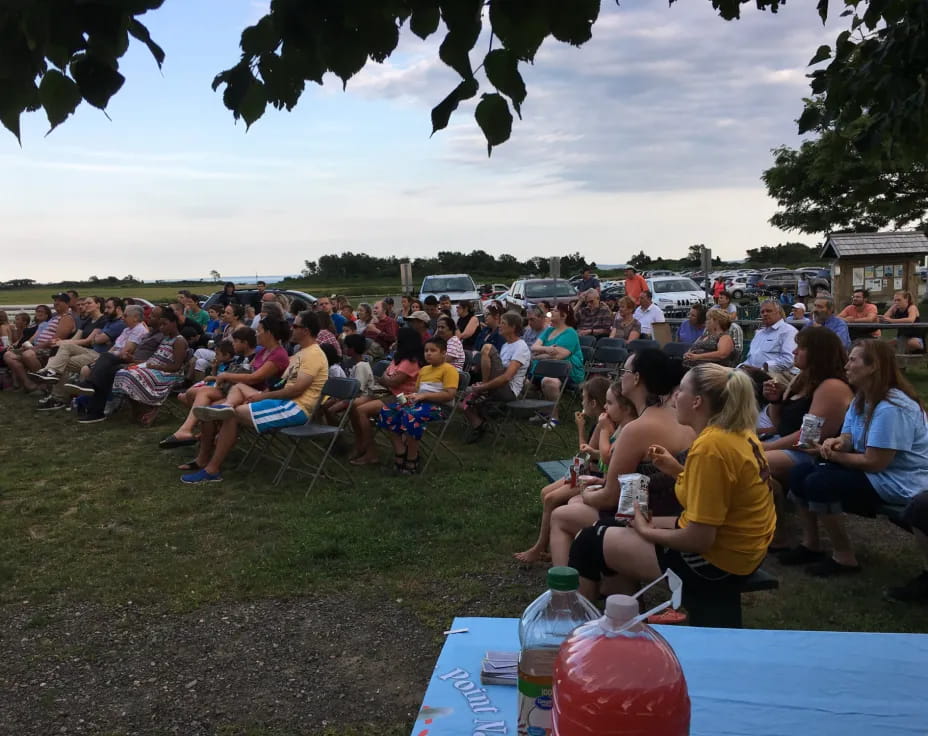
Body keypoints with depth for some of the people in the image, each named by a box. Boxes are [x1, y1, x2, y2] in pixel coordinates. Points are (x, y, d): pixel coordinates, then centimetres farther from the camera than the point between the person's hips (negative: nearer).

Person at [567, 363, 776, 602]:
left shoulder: (709, 446, -27)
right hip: (737, 548, 9)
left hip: (716, 562, -9)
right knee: (630, 526, 25)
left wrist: (647, 531, -10)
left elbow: (698, 539, -26)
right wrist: (677, 470, 4)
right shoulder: (738, 433, 1)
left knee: (589, 541, 0)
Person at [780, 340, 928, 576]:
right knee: (800, 474, 2)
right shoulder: (861, 399, 5)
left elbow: (874, 463, -27)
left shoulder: (891, 408, -27)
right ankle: (811, 545, 13)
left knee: (818, 483, -24)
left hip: (899, 483, -10)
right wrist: (837, 442, -17)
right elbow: (849, 437, 7)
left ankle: (844, 557, -9)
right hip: (872, 471, 10)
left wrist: (832, 455, -16)